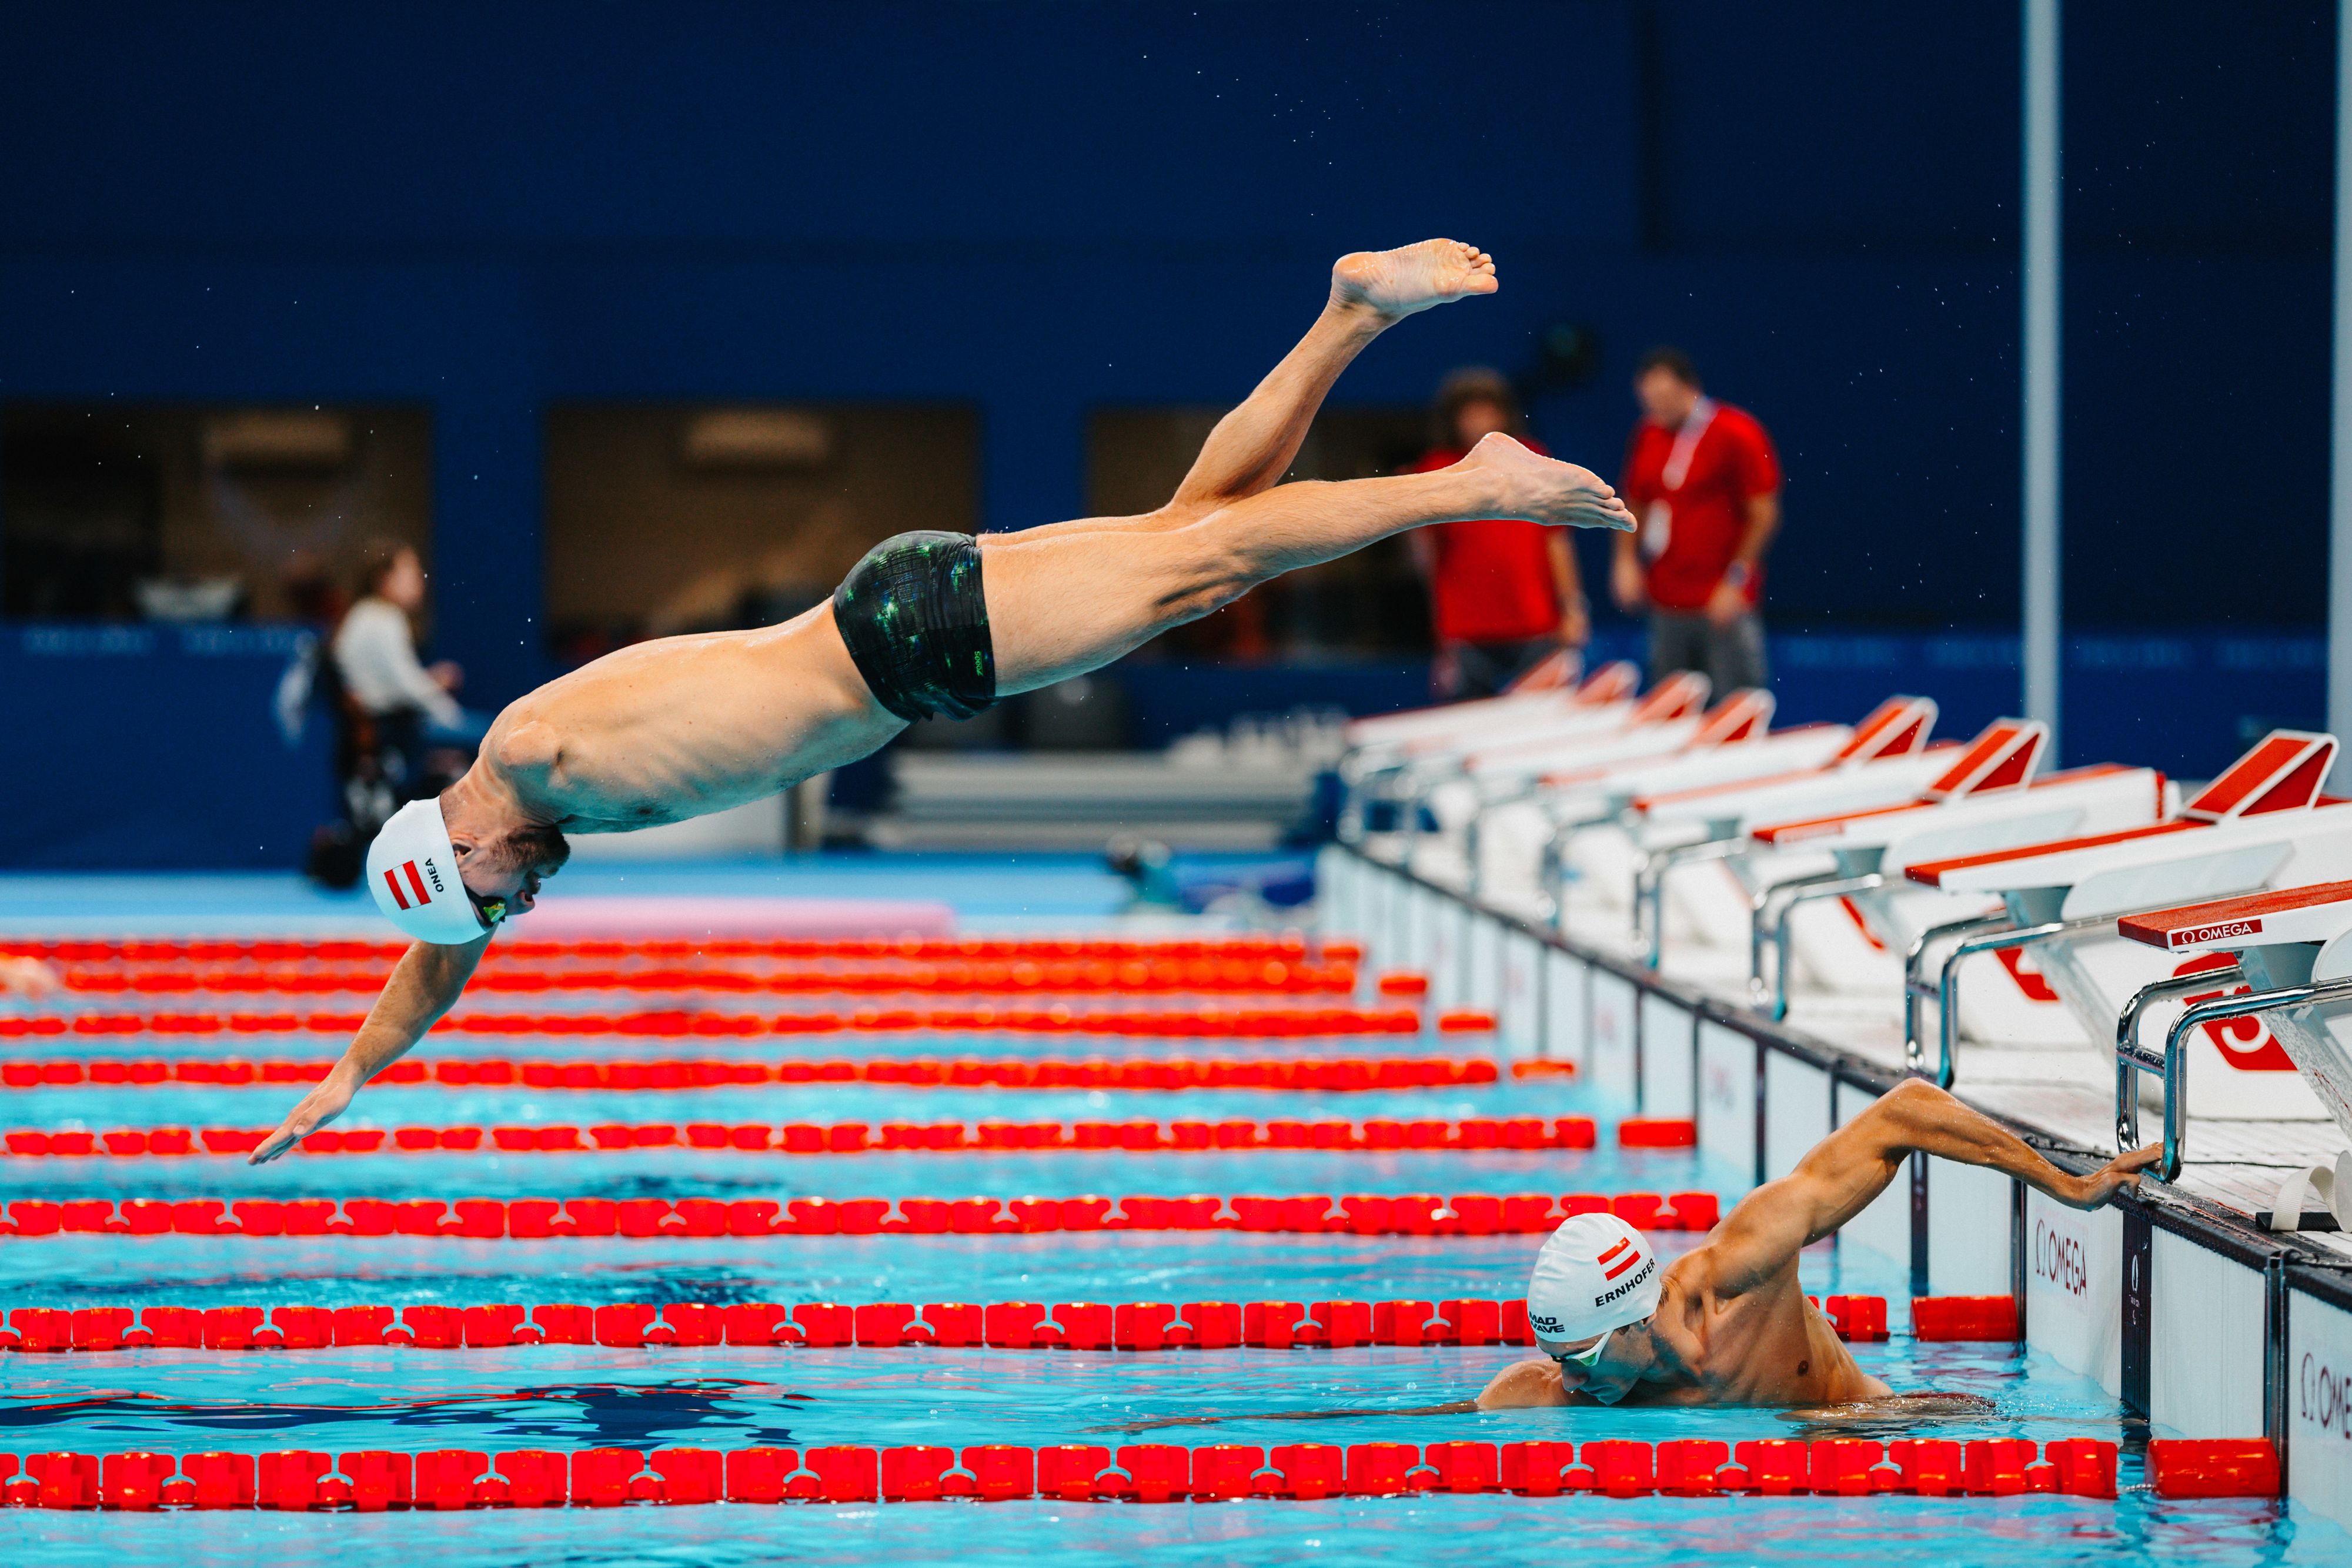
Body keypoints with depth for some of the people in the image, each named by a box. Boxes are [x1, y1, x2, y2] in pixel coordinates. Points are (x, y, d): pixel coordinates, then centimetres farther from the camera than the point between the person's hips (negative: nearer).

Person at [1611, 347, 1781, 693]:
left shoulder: (1738, 434, -8)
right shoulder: (1647, 436, 10)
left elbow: (1764, 515, -8)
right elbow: (1634, 504, 21)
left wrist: (1735, 581, -12)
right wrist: (1627, 559, 5)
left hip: (1724, 603, -6)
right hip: (1665, 607, 6)